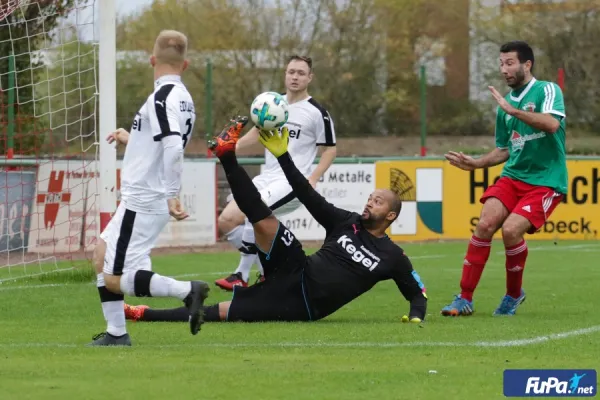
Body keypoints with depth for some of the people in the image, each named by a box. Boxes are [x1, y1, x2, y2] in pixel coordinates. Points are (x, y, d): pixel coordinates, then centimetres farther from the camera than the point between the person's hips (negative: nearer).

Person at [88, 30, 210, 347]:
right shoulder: (182, 97, 10)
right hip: (141, 199, 10)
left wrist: (171, 195, -31)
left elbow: (173, 147, -30)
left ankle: (187, 291, -15)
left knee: (115, 279, -9)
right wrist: (131, 140, 31)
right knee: (102, 251, 20)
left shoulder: (162, 97, -18)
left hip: (143, 202, -10)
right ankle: (116, 333, 20)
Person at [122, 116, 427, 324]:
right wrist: (282, 156, -4)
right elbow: (308, 196, 4)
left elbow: (417, 292, 13)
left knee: (222, 313, -14)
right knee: (263, 220, -21)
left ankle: (148, 315, -16)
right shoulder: (346, 222, 10)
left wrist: (417, 316, -10)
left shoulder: (393, 258, 5)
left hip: (303, 307, -3)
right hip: (296, 276, 3)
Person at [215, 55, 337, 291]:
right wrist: (232, 146, 8)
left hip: (292, 183, -7)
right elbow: (259, 131, 25)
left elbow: (330, 149, -1)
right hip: (266, 178, 7)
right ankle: (268, 271, 11)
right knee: (226, 221, -1)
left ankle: (242, 275, -14)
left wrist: (312, 179, -14)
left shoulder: (317, 113, -7)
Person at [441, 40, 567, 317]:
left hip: (545, 181, -5)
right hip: (513, 176, 6)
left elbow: (552, 124, -27)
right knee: (485, 224, -17)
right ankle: (465, 299, -10)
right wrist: (475, 164, 8)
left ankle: (514, 294, 3)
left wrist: (513, 110, -26)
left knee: (511, 230, -23)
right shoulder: (505, 102, 12)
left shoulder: (547, 90, -6)